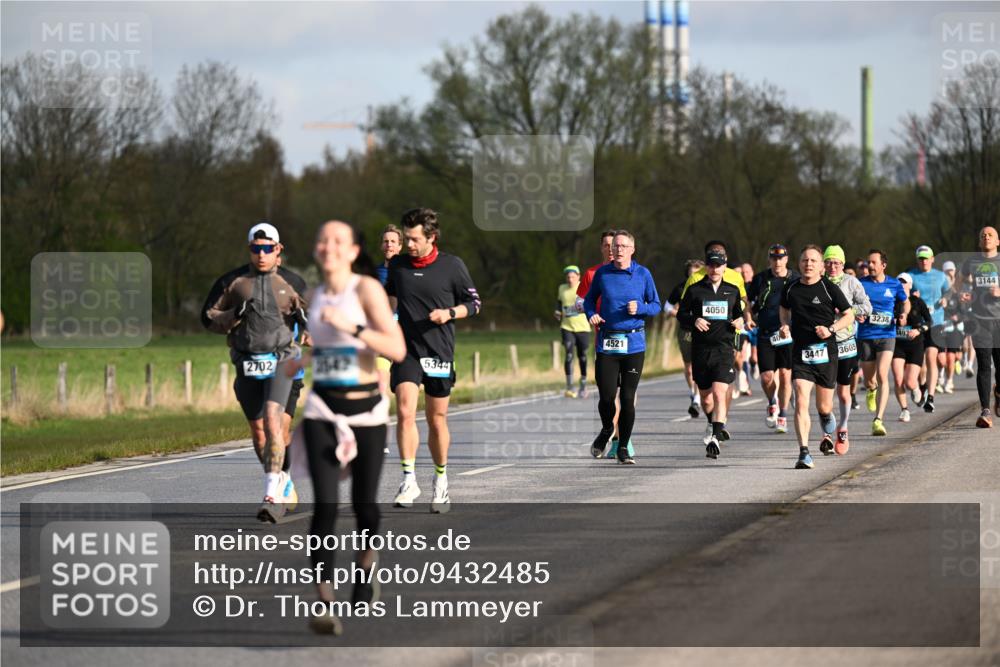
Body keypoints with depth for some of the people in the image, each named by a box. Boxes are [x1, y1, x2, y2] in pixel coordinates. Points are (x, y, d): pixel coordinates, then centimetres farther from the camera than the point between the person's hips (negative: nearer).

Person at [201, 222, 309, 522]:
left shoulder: (291, 282, 5)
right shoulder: (232, 281, 6)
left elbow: (312, 321, 16)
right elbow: (208, 317, 8)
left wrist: (302, 316, -7)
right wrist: (234, 316, -11)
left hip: (280, 361, -3)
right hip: (246, 363, 3)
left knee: (272, 421, -21)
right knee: (257, 430, 9)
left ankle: (273, 495, -24)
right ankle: (284, 484, 32)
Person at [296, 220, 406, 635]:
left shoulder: (368, 289, -9)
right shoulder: (313, 298, 7)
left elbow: (398, 350, -20)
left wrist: (351, 327, -28)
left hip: (367, 410, -2)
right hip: (322, 411, 2)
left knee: (364, 503, 9)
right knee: (326, 504, -15)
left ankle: (366, 567, 42)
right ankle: (324, 604, -16)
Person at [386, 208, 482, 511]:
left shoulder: (452, 266, -3)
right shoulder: (397, 265, 5)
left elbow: (474, 303, 3)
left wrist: (449, 313, -13)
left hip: (439, 352, -1)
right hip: (406, 350, 1)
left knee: (437, 420, 7)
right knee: (405, 412, -18)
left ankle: (440, 480, 25)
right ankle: (409, 480, -17)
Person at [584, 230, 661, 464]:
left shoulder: (643, 274, 1)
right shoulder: (602, 273, 4)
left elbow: (656, 306, 7)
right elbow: (590, 299, 16)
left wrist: (639, 308, -13)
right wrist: (592, 314, -5)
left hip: (634, 344, -1)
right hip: (606, 344, 1)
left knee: (627, 398, -2)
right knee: (606, 397, -5)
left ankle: (624, 447, 11)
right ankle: (607, 431, 27)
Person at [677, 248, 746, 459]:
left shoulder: (732, 291, 10)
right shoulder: (694, 290, 5)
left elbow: (739, 312, 22)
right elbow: (681, 314, 8)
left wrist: (740, 321, 0)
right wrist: (694, 320, -11)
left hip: (724, 348, -1)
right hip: (700, 349, 1)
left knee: (720, 393, -18)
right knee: (706, 396, 12)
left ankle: (715, 437, -23)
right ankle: (713, 425, 41)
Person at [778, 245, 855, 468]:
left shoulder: (829, 288, -4)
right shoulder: (791, 289, 4)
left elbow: (849, 315, 4)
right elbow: (785, 310, 24)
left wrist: (831, 329, -11)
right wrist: (785, 325, 4)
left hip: (825, 351, -1)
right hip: (800, 351, 1)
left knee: (824, 406, 10)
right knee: (801, 401, -16)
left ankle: (828, 433, 45)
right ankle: (804, 452, -18)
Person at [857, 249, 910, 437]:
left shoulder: (894, 285, 2)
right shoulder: (861, 284, 1)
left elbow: (905, 302, 19)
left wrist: (903, 314, -2)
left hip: (887, 335, -1)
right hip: (865, 336, 1)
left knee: (882, 375, -18)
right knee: (869, 380, 9)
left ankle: (878, 420, -20)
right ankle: (872, 390, 51)